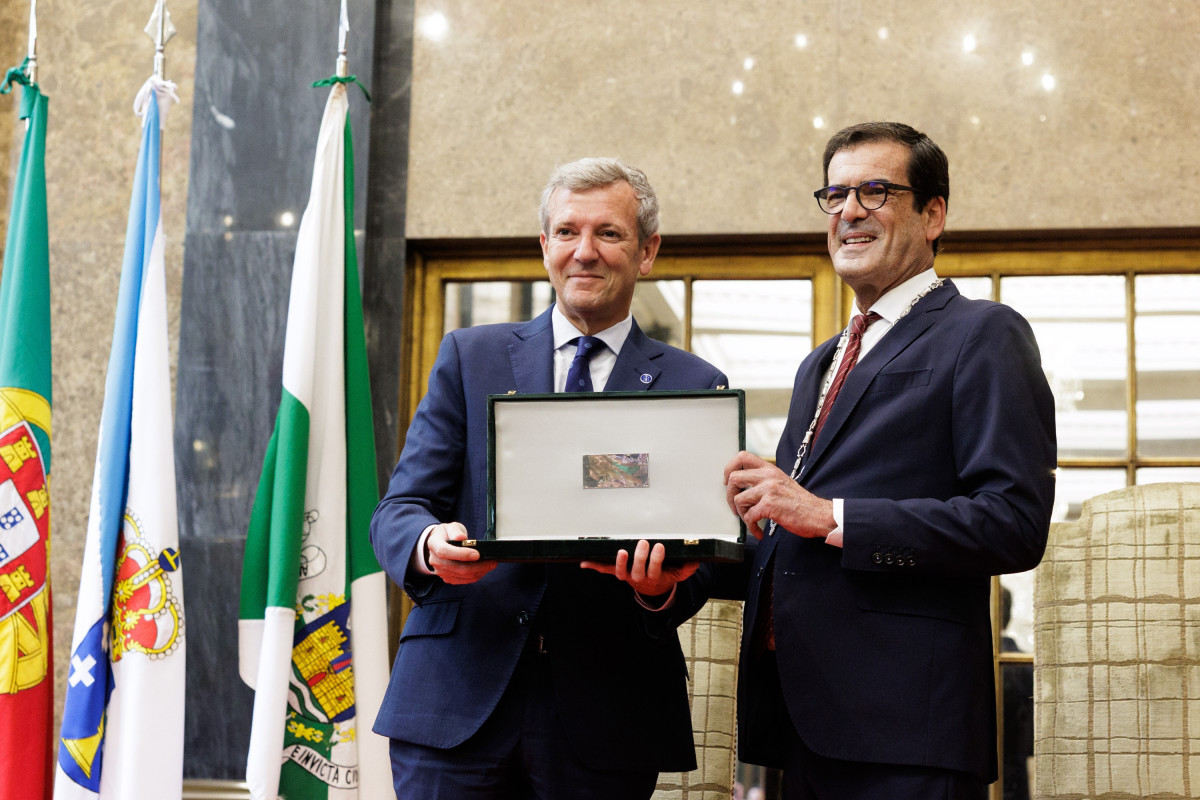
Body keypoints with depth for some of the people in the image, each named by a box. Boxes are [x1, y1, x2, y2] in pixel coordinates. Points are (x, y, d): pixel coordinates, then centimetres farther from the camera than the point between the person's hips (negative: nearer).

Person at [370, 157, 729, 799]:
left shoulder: (693, 386, 8)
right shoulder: (470, 356, 10)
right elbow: (398, 509, 4)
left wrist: (662, 586, -20)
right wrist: (429, 548, -19)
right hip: (458, 697, 0)